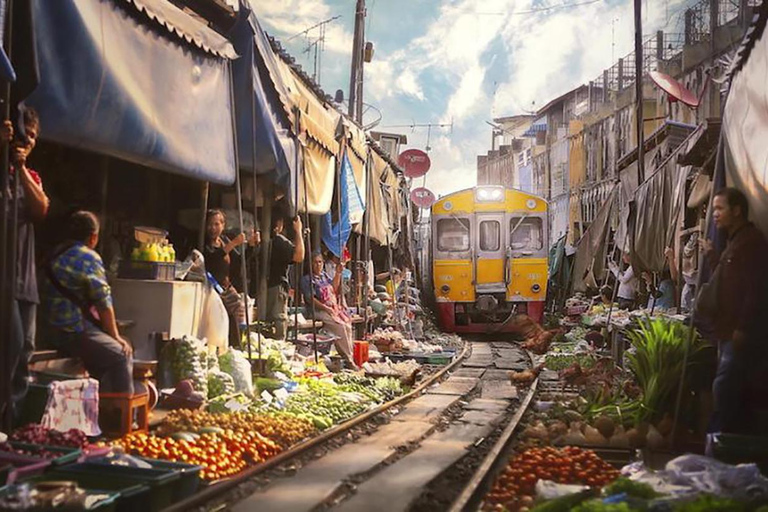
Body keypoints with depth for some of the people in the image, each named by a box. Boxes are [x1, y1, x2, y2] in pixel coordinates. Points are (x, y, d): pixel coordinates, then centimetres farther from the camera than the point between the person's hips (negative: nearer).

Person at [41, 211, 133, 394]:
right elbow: (103, 303, -11)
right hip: (75, 332, -9)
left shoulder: (55, 255, 14)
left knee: (105, 351, 24)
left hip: (53, 331, 9)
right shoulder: (90, 258, -11)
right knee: (122, 355, -3)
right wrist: (115, 336, 0)